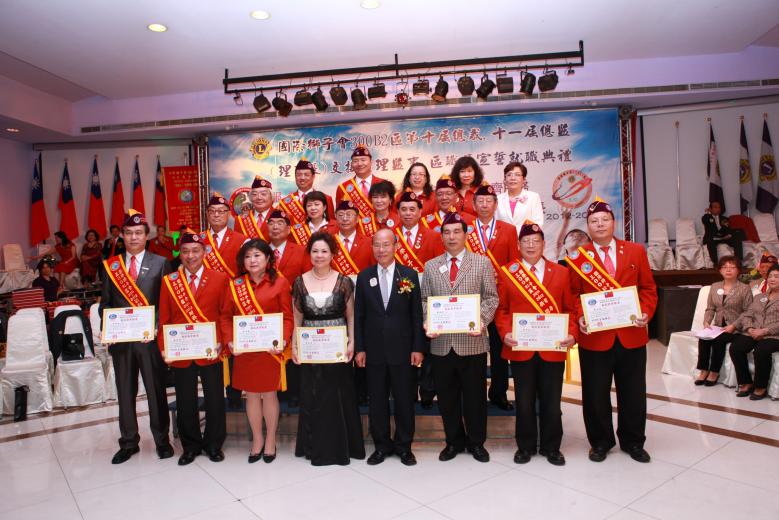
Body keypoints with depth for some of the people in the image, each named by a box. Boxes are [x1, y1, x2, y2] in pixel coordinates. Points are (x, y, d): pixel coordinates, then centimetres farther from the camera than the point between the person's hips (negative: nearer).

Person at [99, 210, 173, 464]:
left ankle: (162, 440, 22)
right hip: (120, 338, 3)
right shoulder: (110, 265, 9)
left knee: (156, 391, 7)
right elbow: (105, 303, 11)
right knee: (125, 392, 13)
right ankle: (128, 442, 29)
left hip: (150, 338, -3)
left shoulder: (160, 263, 0)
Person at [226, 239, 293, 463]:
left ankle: (270, 441, 26)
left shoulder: (280, 282, -3)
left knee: (269, 394, 7)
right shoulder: (235, 285, 4)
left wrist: (283, 340, -17)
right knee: (251, 394, 11)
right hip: (243, 350, 3)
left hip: (271, 349, -2)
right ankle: (257, 440, 29)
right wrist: (229, 341, -9)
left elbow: (287, 317, -4)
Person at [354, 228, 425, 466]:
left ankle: (404, 445, 26)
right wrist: (359, 348, -1)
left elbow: (417, 314, -1)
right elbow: (359, 316, 4)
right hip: (374, 350, 1)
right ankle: (382, 445, 27)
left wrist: (418, 348, -5)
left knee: (404, 400, 9)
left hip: (402, 349, -1)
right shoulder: (364, 277, 3)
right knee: (377, 400, 11)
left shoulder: (409, 275, -1)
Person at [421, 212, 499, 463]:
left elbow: (491, 298, 1)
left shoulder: (482, 262, 3)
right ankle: (454, 441, 30)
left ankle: (476, 442, 28)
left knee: (475, 395, 9)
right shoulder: (431, 266, 10)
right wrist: (428, 323, -7)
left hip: (472, 340, -2)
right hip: (441, 342, 2)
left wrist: (481, 321, -15)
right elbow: (425, 300, 9)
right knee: (446, 396, 12)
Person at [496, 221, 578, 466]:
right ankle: (525, 446, 27)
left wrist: (571, 334, -10)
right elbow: (501, 309, 1)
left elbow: (569, 309, 5)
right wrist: (505, 333, -14)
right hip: (520, 349, -1)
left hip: (553, 349, 1)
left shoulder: (560, 272, 6)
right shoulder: (506, 272, 2)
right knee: (524, 401, 10)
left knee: (551, 401, 10)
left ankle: (551, 447, 28)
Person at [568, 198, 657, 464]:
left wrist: (645, 313, -10)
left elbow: (648, 288, 7)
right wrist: (580, 318, -16)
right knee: (596, 394, 8)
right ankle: (600, 442, 28)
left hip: (632, 336, 2)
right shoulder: (578, 258, 0)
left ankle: (633, 442, 34)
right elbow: (573, 295, 1)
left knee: (633, 393, 13)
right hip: (594, 338, -1)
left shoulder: (636, 251, 6)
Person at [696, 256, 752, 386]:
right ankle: (703, 370, -17)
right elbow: (710, 308, 12)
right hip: (718, 326, 4)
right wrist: (706, 322, -5)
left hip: (736, 328, -4)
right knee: (703, 338, -25)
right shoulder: (715, 287, 13)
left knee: (719, 340, -30)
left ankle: (714, 372, -16)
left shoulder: (744, 289, 0)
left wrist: (734, 326, -18)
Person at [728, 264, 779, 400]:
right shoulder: (759, 297, 24)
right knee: (735, 347, -23)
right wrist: (750, 329, -7)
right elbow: (747, 315, 13)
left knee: (761, 351, -35)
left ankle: (761, 387, -16)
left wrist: (763, 331, -17)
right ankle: (746, 383, -9)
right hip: (753, 333, 5)